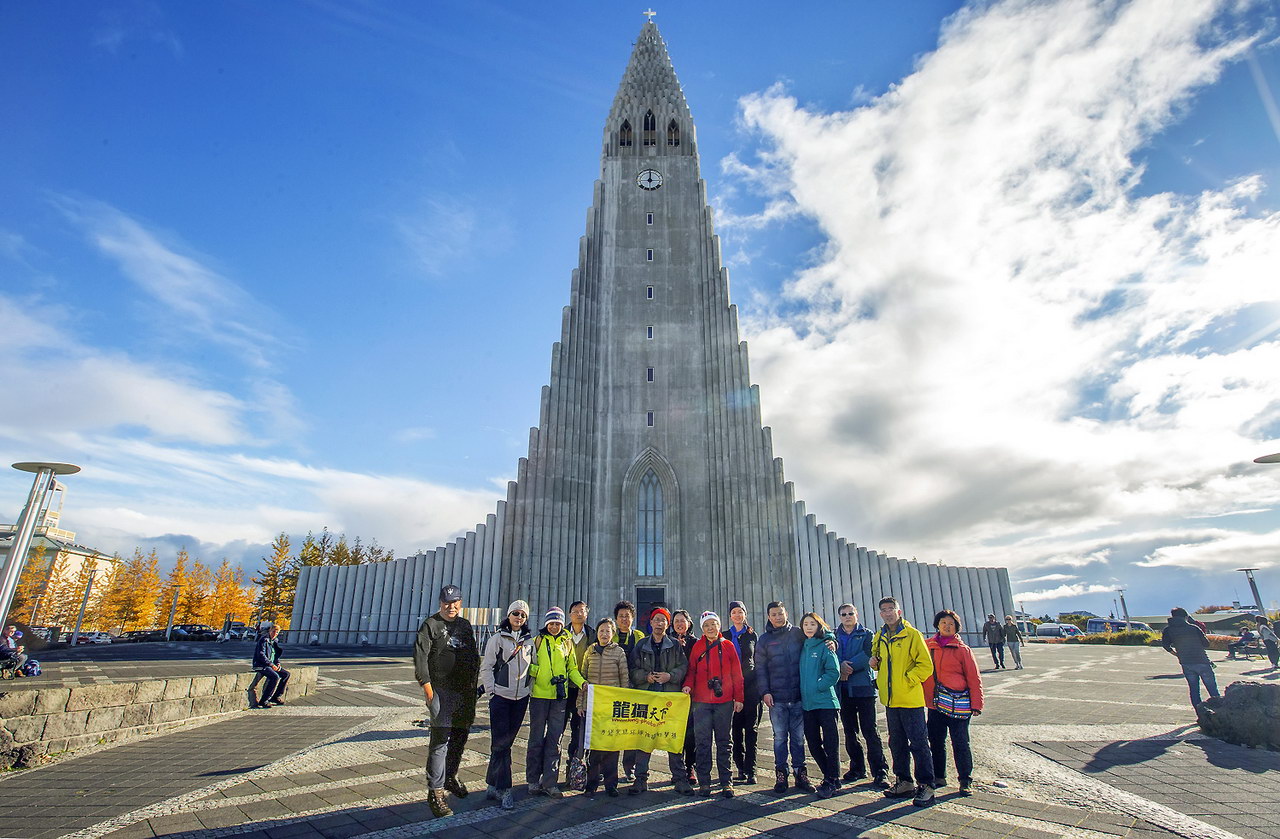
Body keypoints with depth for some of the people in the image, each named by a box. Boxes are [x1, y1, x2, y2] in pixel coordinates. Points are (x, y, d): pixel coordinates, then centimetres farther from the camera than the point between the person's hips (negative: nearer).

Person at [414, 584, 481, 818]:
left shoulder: (466, 626, 13)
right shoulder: (431, 625, -4)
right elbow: (420, 656, -11)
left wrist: (474, 683, 14)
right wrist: (426, 684, -17)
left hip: (465, 691, 6)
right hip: (441, 690, -6)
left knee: (460, 736, 16)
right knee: (440, 741, -8)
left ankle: (450, 778, 35)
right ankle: (435, 792, -1)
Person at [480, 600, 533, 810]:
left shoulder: (529, 641, 7)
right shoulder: (498, 639, -3)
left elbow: (532, 667, 12)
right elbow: (486, 667, -3)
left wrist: (529, 690, 5)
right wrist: (491, 691, -8)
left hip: (521, 698, 4)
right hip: (500, 697, -4)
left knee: (507, 741, 11)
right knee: (500, 744, -4)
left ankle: (493, 784, 24)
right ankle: (504, 789, 2)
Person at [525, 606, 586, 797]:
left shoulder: (567, 642, 9)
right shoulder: (538, 641, 2)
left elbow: (572, 668, 12)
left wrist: (582, 682, -4)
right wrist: (537, 671, -18)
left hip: (560, 696, 2)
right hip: (539, 694, -2)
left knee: (554, 739, 5)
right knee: (537, 738, 6)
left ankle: (549, 782, 13)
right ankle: (533, 780, 19)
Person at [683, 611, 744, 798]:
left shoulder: (728, 646, 5)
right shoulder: (697, 646, 6)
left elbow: (737, 674, 6)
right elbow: (692, 670, 9)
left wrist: (738, 698, 2)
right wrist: (688, 685, -9)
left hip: (724, 701, 0)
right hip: (701, 701, 0)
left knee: (723, 742, 8)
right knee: (703, 742, 3)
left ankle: (726, 782, 15)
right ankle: (704, 783, 12)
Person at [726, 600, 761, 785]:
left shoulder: (753, 635, 10)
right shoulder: (725, 636, 9)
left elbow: (758, 661, 11)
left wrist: (761, 686, 5)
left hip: (751, 686, 0)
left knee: (751, 728, -2)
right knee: (736, 728, 0)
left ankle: (750, 770, 2)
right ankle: (741, 768, 9)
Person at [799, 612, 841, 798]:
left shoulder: (825, 646, -6)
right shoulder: (803, 647, 13)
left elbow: (834, 672, -15)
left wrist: (817, 687, -14)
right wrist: (803, 693, 8)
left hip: (826, 701, -7)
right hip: (808, 703, 7)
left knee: (830, 742, -1)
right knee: (813, 743, 11)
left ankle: (832, 782, 10)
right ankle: (829, 777, 26)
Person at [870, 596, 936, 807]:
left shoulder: (912, 634, -9)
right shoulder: (879, 637, 10)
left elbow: (926, 665, -12)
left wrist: (907, 680, -16)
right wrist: (874, 662, 3)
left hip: (910, 699, -6)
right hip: (890, 699, 6)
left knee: (918, 742, 1)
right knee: (897, 743, 15)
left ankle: (926, 785, 13)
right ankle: (904, 782, 27)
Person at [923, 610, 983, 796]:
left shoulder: (962, 649, -4)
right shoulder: (928, 645, 5)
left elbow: (974, 678, -2)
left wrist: (976, 704, -6)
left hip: (957, 704, -4)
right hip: (935, 703, 4)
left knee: (960, 744, 4)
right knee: (936, 742, 13)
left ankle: (965, 780, 19)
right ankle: (938, 777, 27)